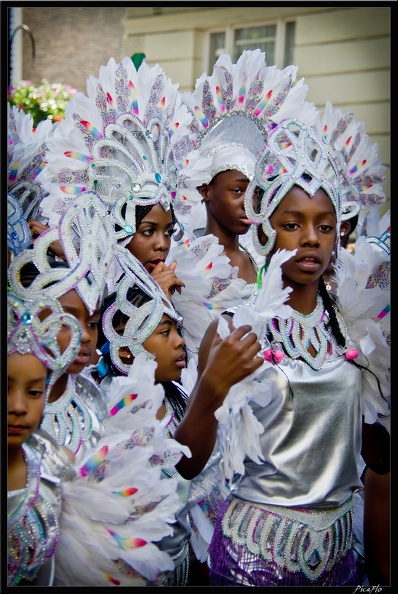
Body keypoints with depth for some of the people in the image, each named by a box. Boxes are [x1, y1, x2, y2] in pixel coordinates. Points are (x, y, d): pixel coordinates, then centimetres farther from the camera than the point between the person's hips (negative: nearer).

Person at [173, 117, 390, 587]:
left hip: (336, 542, 4)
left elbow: (380, 456, 7)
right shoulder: (234, 330, -12)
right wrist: (211, 390, -30)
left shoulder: (354, 328, -1)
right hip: (257, 546, -3)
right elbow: (188, 464, -14)